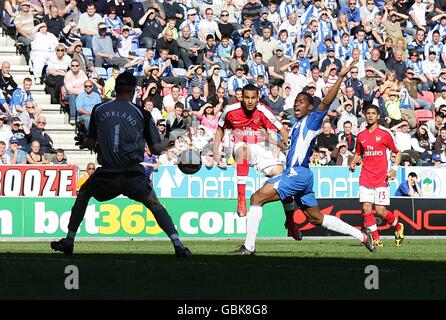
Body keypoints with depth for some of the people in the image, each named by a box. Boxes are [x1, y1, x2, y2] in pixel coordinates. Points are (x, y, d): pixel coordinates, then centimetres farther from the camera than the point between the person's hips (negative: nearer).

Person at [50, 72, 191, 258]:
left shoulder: (99, 110, 5)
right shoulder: (142, 114, 2)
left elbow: (91, 143, 14)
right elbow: (156, 149, 4)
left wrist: (84, 143, 37)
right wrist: (168, 142, 26)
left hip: (107, 175, 1)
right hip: (134, 176, -1)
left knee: (83, 194, 28)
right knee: (155, 205, 19)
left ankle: (69, 241, 26)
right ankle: (177, 244, 4)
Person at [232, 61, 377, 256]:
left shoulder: (312, 121, -6)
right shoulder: (297, 125, 20)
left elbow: (326, 102, -21)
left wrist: (340, 78, -29)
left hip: (298, 174, -10)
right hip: (293, 173, 10)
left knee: (257, 197, -15)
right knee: (317, 218, 15)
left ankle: (249, 247, -17)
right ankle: (362, 236, 20)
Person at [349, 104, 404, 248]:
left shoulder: (385, 133, -1)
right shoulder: (361, 135, 10)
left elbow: (398, 152, 6)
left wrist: (394, 168, -9)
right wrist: (353, 163, 3)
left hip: (381, 178, -4)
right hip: (365, 177, 4)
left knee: (380, 210, -8)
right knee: (366, 208, -9)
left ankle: (398, 226, 22)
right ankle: (376, 239, 1)